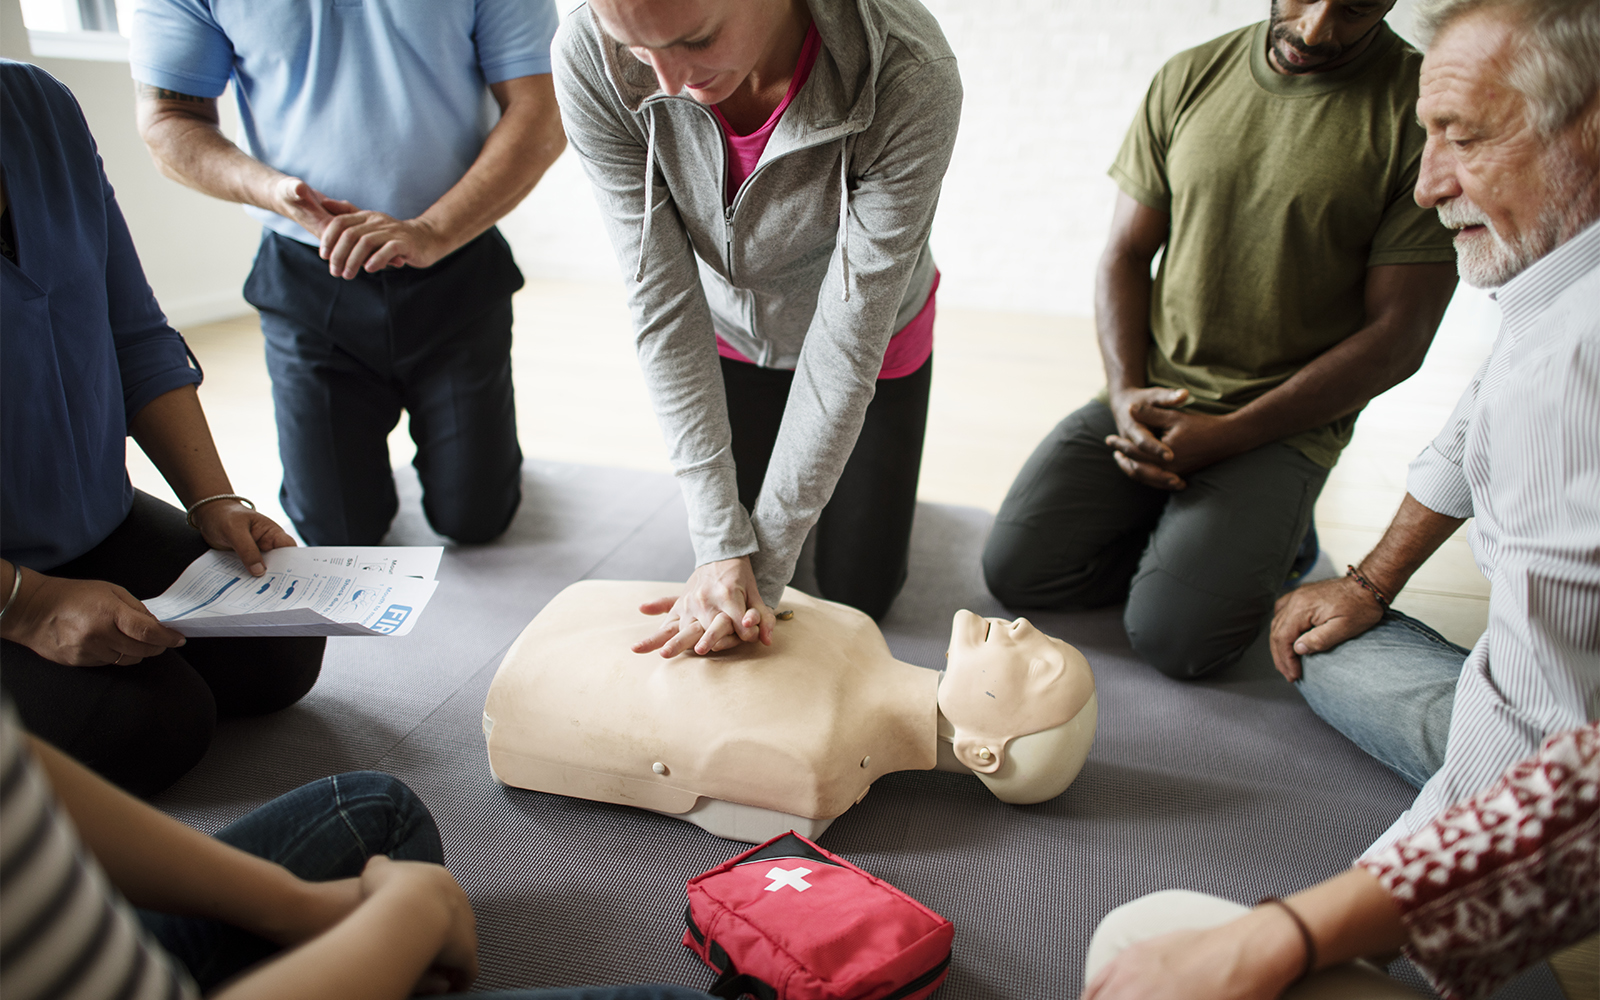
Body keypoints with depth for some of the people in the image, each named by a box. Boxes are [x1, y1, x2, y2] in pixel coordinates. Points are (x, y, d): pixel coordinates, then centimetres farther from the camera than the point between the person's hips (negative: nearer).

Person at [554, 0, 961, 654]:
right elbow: (662, 305, -27)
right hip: (729, 338, 2)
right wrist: (720, 545, -30)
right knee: (725, 552, 14)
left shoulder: (910, 78, -38)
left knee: (858, 594, 10)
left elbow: (848, 341, -32)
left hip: (876, 346, -1)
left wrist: (763, 564, -29)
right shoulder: (588, 60, -31)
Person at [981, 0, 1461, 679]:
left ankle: (1268, 531, 10)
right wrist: (1125, 392, -9)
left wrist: (1226, 435, -15)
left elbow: (1397, 336, -9)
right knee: (1014, 569, -10)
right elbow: (1124, 254, 8)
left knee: (1173, 636, -19)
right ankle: (1179, 532, 13)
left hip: (1285, 425, -3)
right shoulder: (1189, 78, 4)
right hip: (1148, 399, 4)